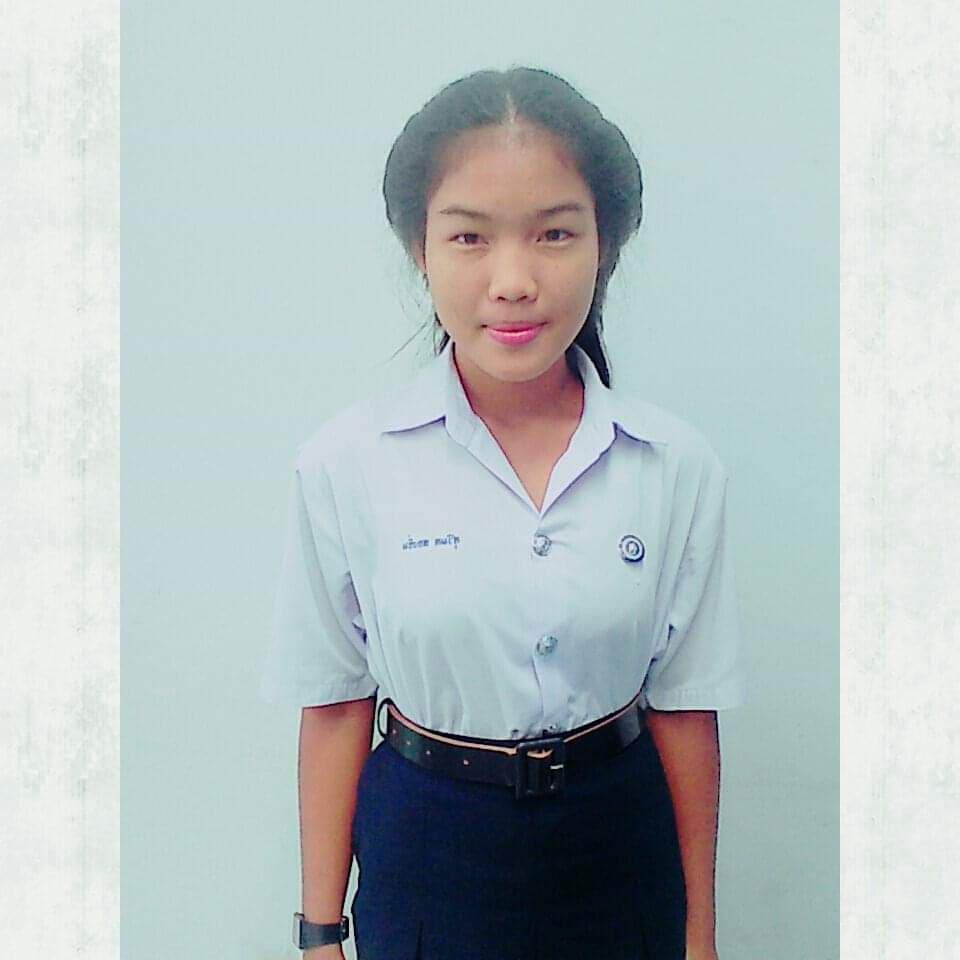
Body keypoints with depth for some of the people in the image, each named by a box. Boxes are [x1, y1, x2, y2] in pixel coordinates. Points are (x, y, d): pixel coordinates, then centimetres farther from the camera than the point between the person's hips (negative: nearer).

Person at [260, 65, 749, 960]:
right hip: (425, 853, -1)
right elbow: (335, 704, -6)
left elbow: (683, 707, -3)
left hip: (620, 851, 2)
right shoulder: (347, 461, -13)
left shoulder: (677, 465, -10)